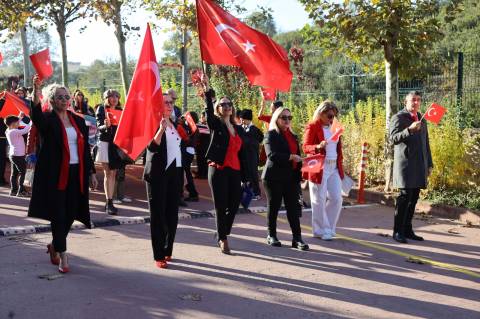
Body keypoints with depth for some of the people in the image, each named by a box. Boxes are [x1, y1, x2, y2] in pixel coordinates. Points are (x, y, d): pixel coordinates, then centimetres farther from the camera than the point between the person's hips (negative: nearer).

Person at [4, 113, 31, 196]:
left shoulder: (8, 131, 8)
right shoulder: (14, 132, -19)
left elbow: (16, 125, 26)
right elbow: (25, 130, -24)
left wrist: (20, 117, 23)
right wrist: (31, 122, -11)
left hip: (13, 155, 10)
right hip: (18, 155, -10)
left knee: (14, 173, 11)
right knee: (22, 172, -4)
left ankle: (13, 190, 15)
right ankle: (21, 191, -5)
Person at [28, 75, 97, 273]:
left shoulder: (78, 121, 12)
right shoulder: (48, 120, -3)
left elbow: (85, 148, 14)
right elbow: (36, 114, -28)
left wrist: (91, 172, 11)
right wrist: (36, 90, -43)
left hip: (76, 173, 5)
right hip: (55, 174, -5)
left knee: (71, 214, 10)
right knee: (58, 215, -3)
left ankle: (55, 246, 33)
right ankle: (63, 256, 4)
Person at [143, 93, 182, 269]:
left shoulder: (174, 124, 14)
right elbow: (152, 147, -21)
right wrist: (161, 129, -33)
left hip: (175, 173, 7)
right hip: (158, 174, -6)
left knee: (172, 214, 8)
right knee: (158, 215, -3)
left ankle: (167, 250, 21)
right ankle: (159, 256, 1)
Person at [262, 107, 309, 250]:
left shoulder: (292, 136, 17)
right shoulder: (271, 135, -5)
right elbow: (272, 155, -18)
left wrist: (299, 175, 11)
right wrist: (291, 157, -22)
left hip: (291, 177, 5)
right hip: (274, 177, -5)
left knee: (293, 207, 1)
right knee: (274, 206, 5)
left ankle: (297, 238, 1)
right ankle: (271, 235, 18)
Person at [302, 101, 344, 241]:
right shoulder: (312, 127, -6)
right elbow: (305, 147, -13)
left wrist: (340, 165, 14)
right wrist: (318, 147, -32)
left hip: (334, 168, 6)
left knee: (336, 199, 3)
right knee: (319, 200, 1)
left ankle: (329, 227, 19)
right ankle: (322, 230, 11)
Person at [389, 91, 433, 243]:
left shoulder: (422, 119, 18)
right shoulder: (398, 117, -2)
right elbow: (393, 138, -15)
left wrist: (429, 164, 19)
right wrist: (409, 130, -30)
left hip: (420, 165, 6)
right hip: (405, 164, -6)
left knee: (413, 198, 7)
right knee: (404, 196, -9)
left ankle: (407, 230, 14)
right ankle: (398, 231, -4)